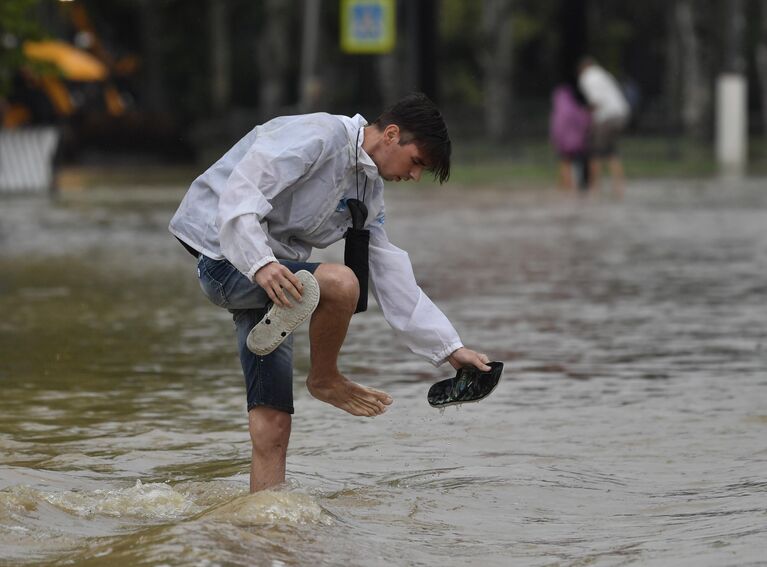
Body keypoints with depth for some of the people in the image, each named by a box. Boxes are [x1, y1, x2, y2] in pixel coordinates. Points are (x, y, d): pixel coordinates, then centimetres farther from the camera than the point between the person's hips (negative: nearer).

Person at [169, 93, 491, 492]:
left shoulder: (369, 191, 15)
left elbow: (393, 280, 18)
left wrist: (451, 349, 13)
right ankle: (324, 380, -8)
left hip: (272, 278, 9)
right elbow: (239, 192, -23)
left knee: (273, 426, 2)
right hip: (228, 259, -9)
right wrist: (260, 263, -37)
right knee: (340, 282, -31)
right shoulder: (320, 134, -13)